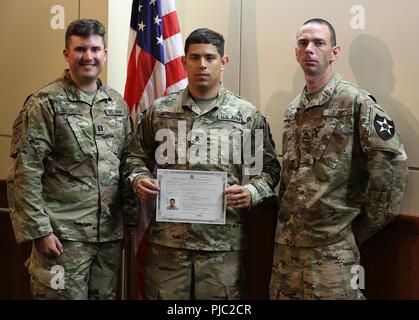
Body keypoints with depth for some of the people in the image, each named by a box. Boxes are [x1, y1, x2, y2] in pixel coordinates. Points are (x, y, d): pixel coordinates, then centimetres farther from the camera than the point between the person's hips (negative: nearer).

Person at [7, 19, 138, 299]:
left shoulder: (118, 103, 9)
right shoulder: (45, 103, -8)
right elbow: (26, 173, -12)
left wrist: (132, 215, 9)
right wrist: (39, 230, -15)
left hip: (110, 233, 6)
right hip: (63, 234, -5)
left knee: (105, 296, 15)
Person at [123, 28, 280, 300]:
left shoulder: (248, 115, 3)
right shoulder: (159, 110, 7)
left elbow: (268, 167, 7)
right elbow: (137, 156, 15)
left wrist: (252, 192, -12)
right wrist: (139, 180, -5)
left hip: (224, 241, -1)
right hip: (167, 238, 1)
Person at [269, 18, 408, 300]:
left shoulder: (356, 102, -10)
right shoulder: (293, 110, 12)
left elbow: (392, 166, -14)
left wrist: (365, 227, -7)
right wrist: (285, 220, 11)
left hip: (333, 245, -6)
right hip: (287, 242, 6)